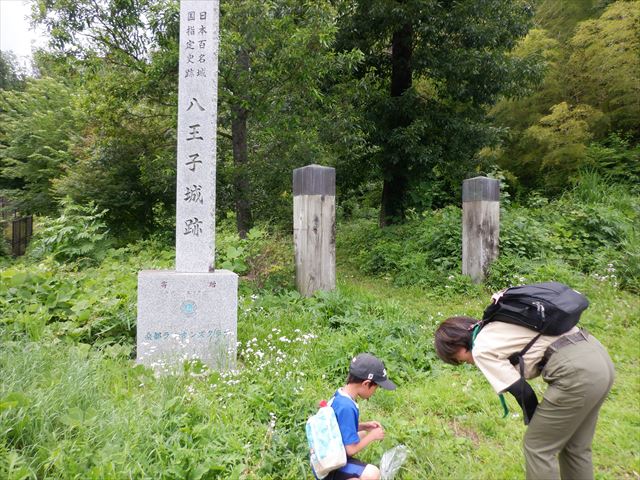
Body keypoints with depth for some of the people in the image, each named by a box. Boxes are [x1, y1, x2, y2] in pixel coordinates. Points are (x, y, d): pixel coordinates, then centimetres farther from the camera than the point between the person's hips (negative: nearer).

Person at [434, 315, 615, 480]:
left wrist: (535, 424, 15)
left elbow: (523, 392, -4)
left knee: (538, 447, 8)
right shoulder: (498, 325, 19)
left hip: (577, 372, -9)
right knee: (574, 447, 23)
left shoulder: (481, 350, -5)